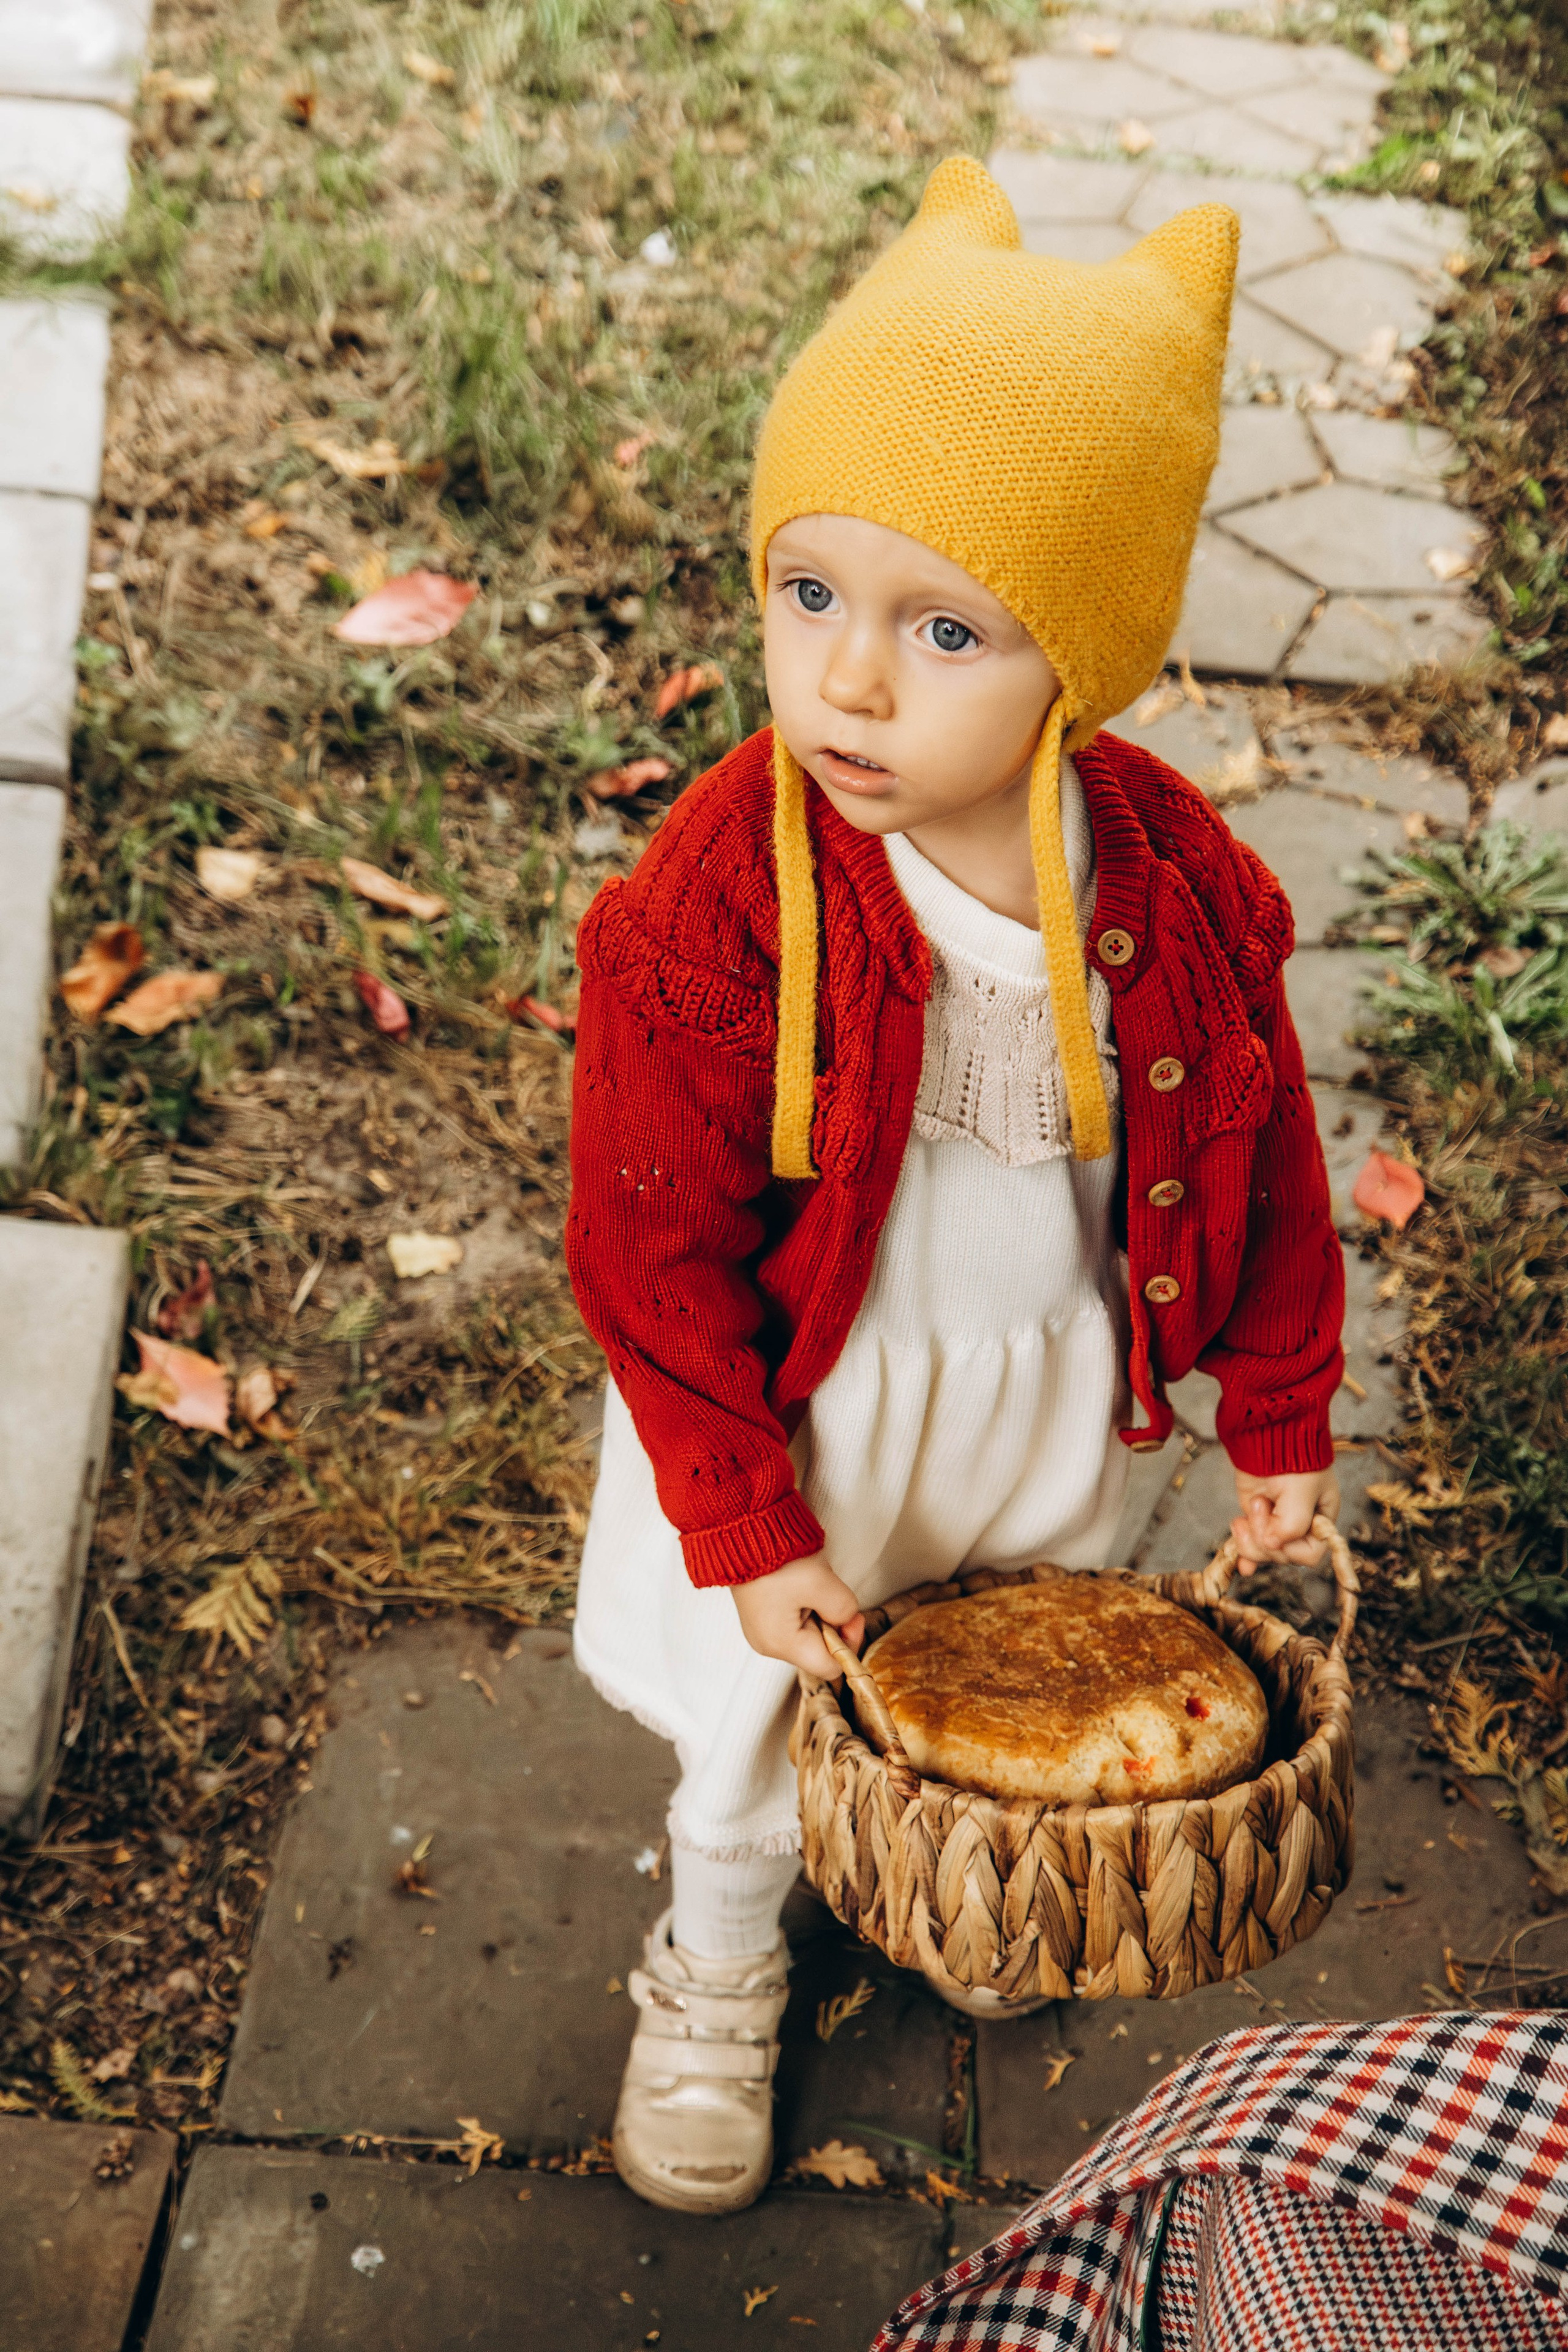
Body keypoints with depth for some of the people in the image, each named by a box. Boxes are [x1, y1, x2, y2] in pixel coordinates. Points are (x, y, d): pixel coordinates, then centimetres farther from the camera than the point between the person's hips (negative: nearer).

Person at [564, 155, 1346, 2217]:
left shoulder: (1179, 885, -20)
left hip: (1060, 1399, 3)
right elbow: (653, 1254, -19)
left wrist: (1278, 1420, 5)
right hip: (808, 1417, -3)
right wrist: (740, 1524, -13)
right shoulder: (717, 906, -30)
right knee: (754, 1732, 21)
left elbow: (1262, 1165, -4)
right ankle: (715, 1982, 52)